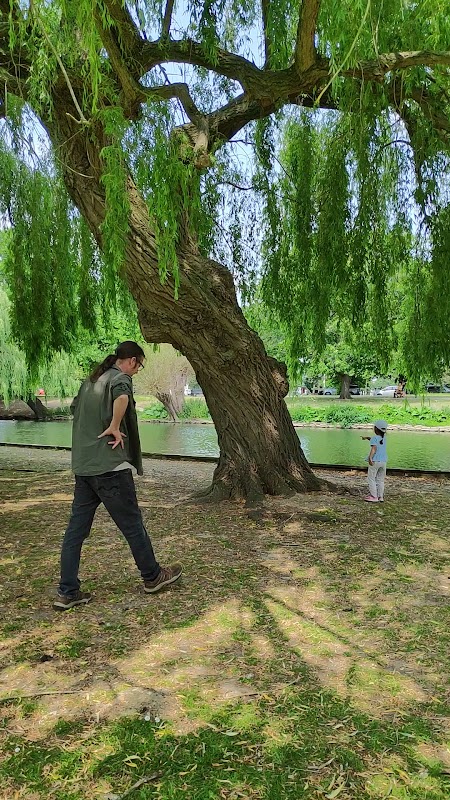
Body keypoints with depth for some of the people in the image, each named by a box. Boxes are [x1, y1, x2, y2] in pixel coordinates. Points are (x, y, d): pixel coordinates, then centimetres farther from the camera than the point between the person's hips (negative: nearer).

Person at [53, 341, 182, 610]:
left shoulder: (91, 381, 16)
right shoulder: (120, 378, -10)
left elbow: (75, 408, 32)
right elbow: (122, 397, -36)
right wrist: (115, 427, -23)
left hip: (83, 466, 8)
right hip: (110, 467, -8)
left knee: (76, 529, 9)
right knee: (132, 524, 7)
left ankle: (67, 592, 14)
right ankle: (153, 576, 24)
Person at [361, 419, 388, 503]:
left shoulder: (374, 438, -10)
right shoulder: (384, 438, 11)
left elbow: (374, 448, -25)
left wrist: (370, 458, -35)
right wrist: (367, 437, 40)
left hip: (375, 461, -7)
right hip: (383, 461, 7)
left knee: (371, 479, 2)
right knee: (380, 480, 15)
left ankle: (374, 497, -1)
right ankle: (380, 497, 16)